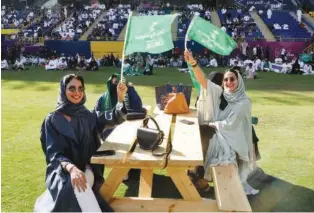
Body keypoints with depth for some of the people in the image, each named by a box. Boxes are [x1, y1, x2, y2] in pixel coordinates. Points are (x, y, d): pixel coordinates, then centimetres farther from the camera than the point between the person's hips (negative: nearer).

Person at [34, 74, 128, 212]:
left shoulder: (87, 116, 6)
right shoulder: (52, 120, -3)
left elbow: (114, 119, -8)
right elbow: (54, 154, -11)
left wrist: (121, 98, -28)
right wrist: (72, 168, -31)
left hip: (87, 168, 3)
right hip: (61, 171, -2)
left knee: (84, 180, -31)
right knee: (77, 184, -34)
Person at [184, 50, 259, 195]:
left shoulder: (243, 102, -13)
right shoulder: (219, 93, -1)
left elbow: (229, 125, -15)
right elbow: (203, 80, -15)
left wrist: (209, 124, -6)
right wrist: (193, 63, -30)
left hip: (231, 140, -4)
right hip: (217, 135, 4)